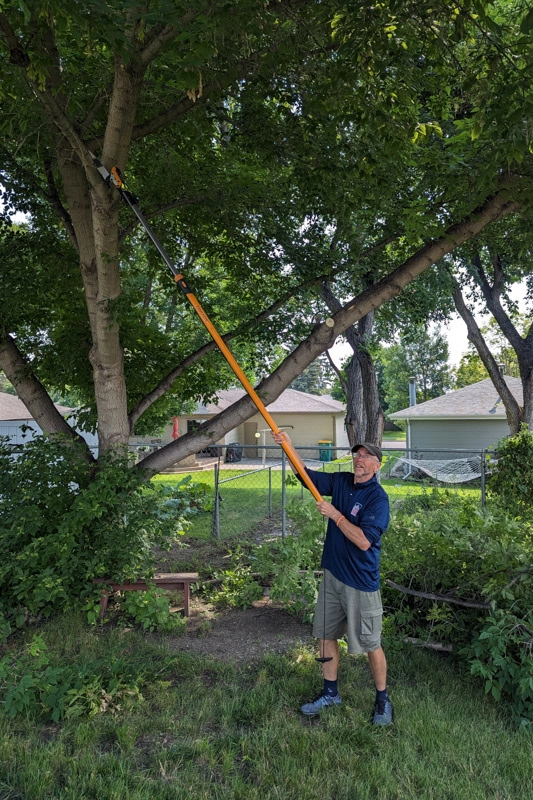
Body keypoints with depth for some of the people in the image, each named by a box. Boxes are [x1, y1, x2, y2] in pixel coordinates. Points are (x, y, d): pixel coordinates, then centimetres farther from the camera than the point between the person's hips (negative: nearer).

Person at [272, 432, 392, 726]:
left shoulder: (378, 497, -19)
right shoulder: (341, 482, 1)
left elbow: (364, 541, -27)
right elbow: (306, 474, 4)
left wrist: (334, 514, -24)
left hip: (361, 582, -7)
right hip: (332, 574, 7)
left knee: (370, 644, 8)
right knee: (326, 635, 17)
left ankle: (383, 699, 32)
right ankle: (330, 693, 36)